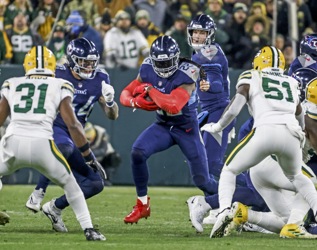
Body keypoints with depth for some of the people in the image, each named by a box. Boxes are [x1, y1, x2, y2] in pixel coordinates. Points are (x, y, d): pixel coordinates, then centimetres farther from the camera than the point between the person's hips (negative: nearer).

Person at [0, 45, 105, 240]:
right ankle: (89, 230, 14)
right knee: (70, 184, 23)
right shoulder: (60, 87, 15)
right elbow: (72, 124, 7)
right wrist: (89, 156, 13)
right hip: (42, 145, -1)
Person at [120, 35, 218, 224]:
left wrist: (149, 90, -30)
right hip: (163, 126, 4)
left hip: (187, 129, -4)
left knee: (202, 181, -3)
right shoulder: (147, 71, -9)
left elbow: (174, 105, -40)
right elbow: (126, 94, -1)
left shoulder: (185, 76, -27)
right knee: (138, 152, -24)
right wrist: (135, 102, -24)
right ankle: (142, 205, -8)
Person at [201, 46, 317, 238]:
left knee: (229, 171, 16)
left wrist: (217, 127, 16)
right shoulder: (291, 83, 29)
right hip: (291, 133, 3)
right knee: (296, 177, 32)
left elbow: (237, 103, 4)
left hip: (265, 130, -3)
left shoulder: (251, 78, 19)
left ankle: (224, 211, -10)